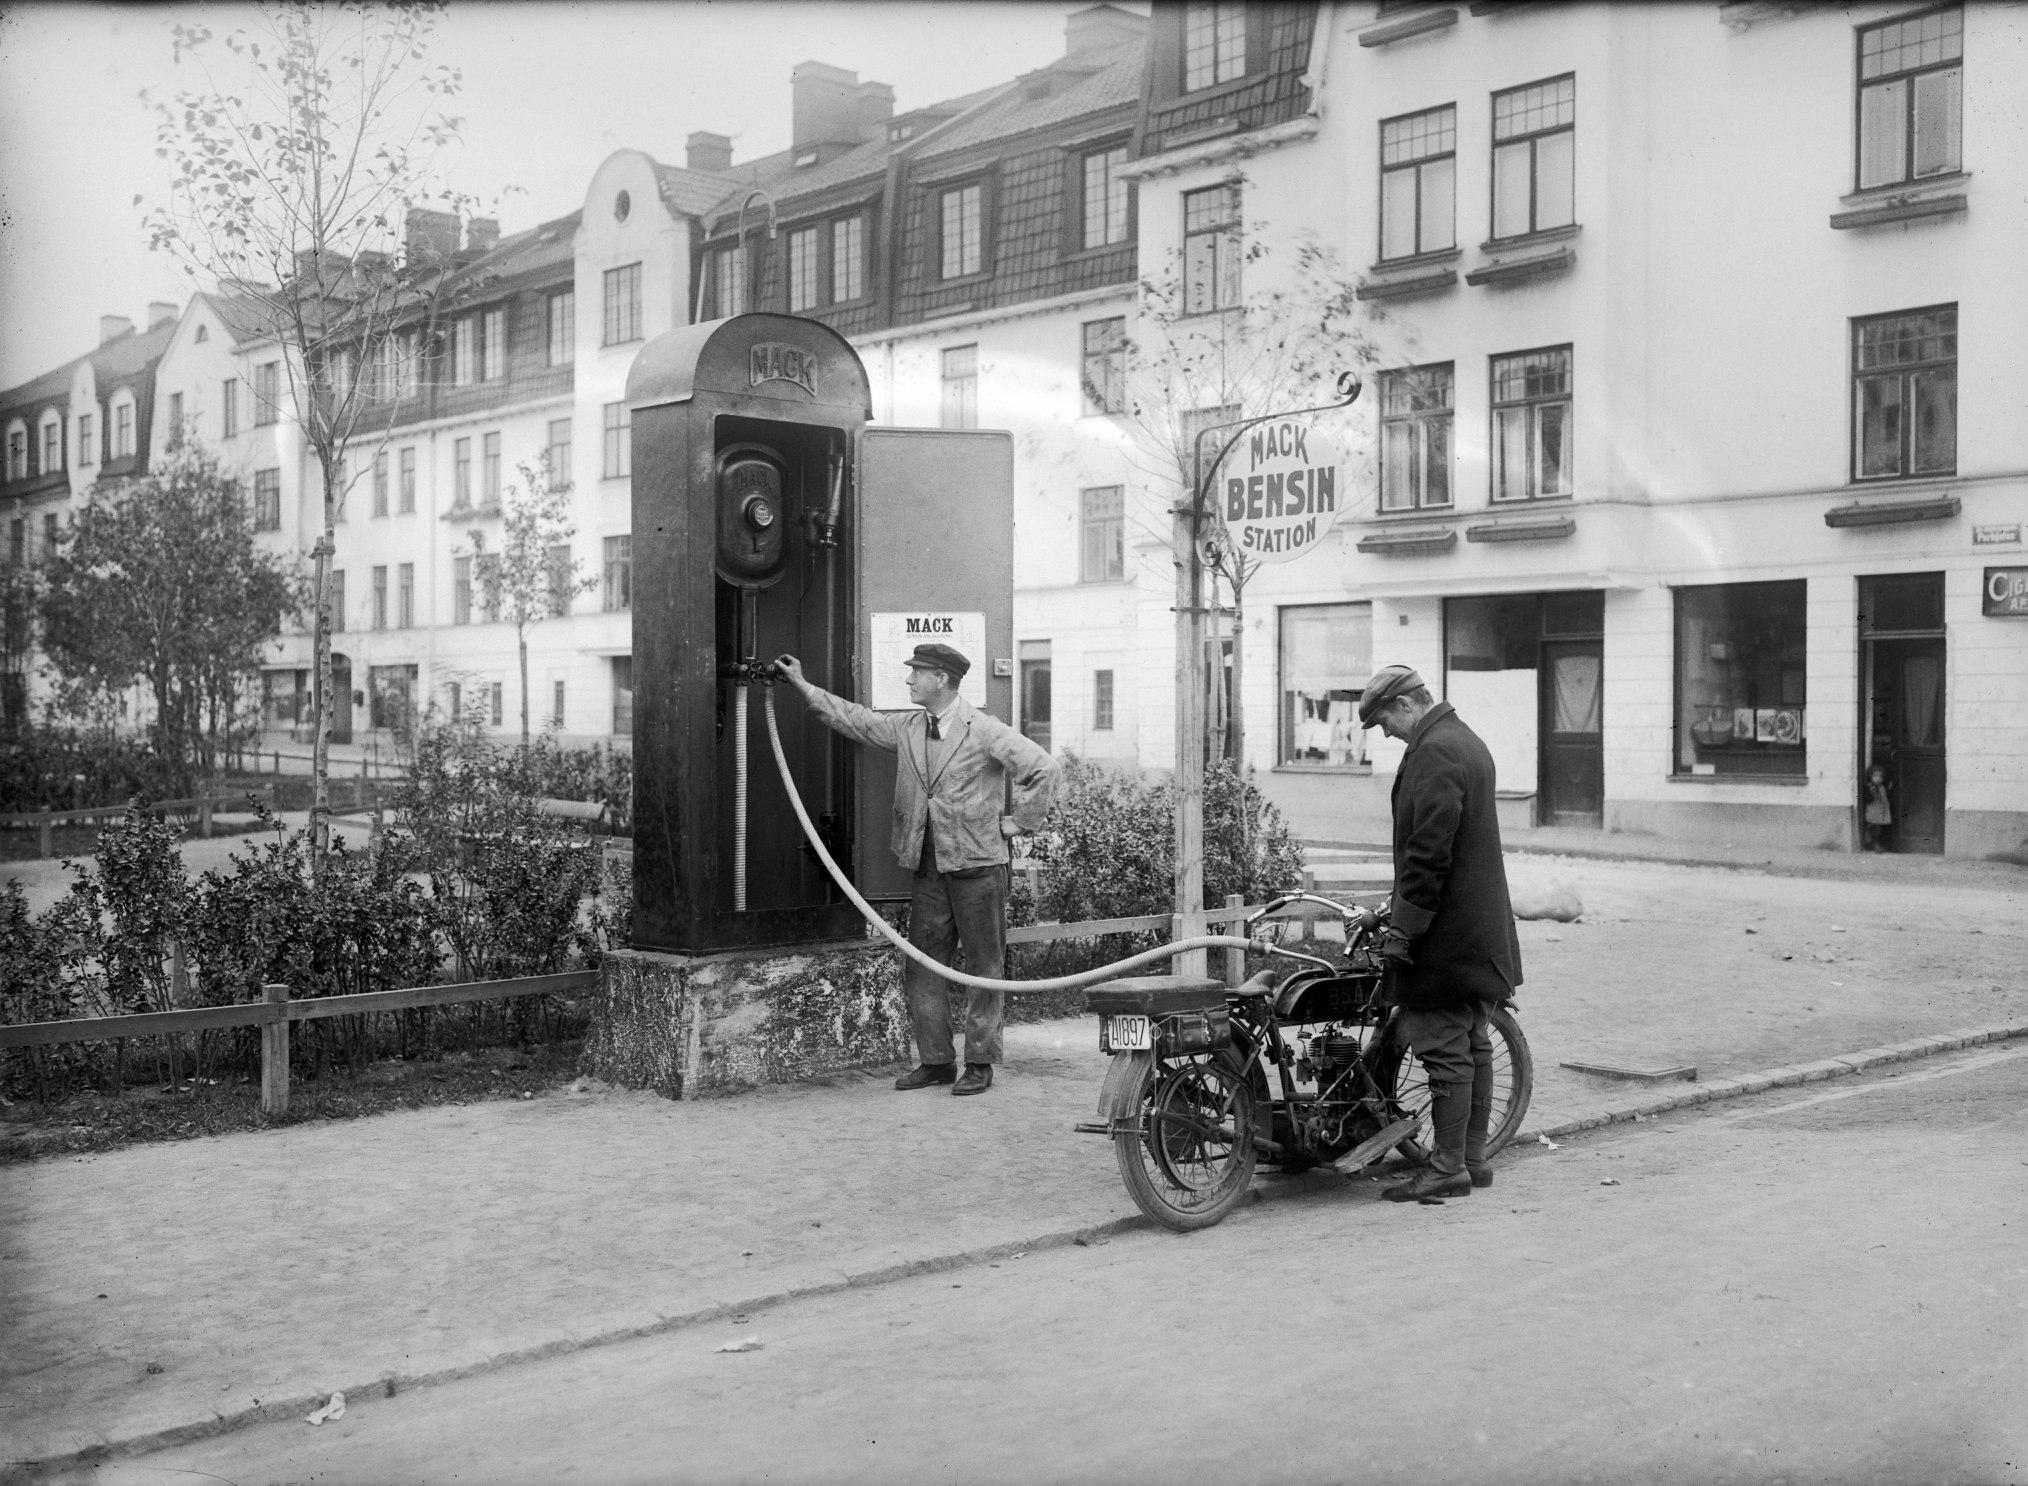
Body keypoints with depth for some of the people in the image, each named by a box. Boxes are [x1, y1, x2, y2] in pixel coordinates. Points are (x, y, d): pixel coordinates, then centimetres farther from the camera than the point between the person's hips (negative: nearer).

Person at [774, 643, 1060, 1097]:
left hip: (977, 864, -6)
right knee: (920, 966, 7)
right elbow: (855, 719, 18)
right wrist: (802, 685, 18)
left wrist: (1019, 821, -9)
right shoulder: (907, 729, 10)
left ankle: (980, 1063, 9)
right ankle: (935, 1060, 16)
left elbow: (1045, 769, -12)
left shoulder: (985, 732, -10)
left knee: (984, 968, 2)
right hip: (928, 868, 6)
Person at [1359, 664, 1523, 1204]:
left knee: (1447, 1052, -5)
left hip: (1445, 936, -11)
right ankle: (1472, 1159, 21)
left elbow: (1429, 851, -22)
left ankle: (1448, 1169, -1)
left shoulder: (1434, 753, -17)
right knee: (1472, 1047, 14)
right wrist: (1404, 907, 21)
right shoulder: (1466, 741, 16)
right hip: (1480, 931, 11)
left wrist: (1404, 926, -18)